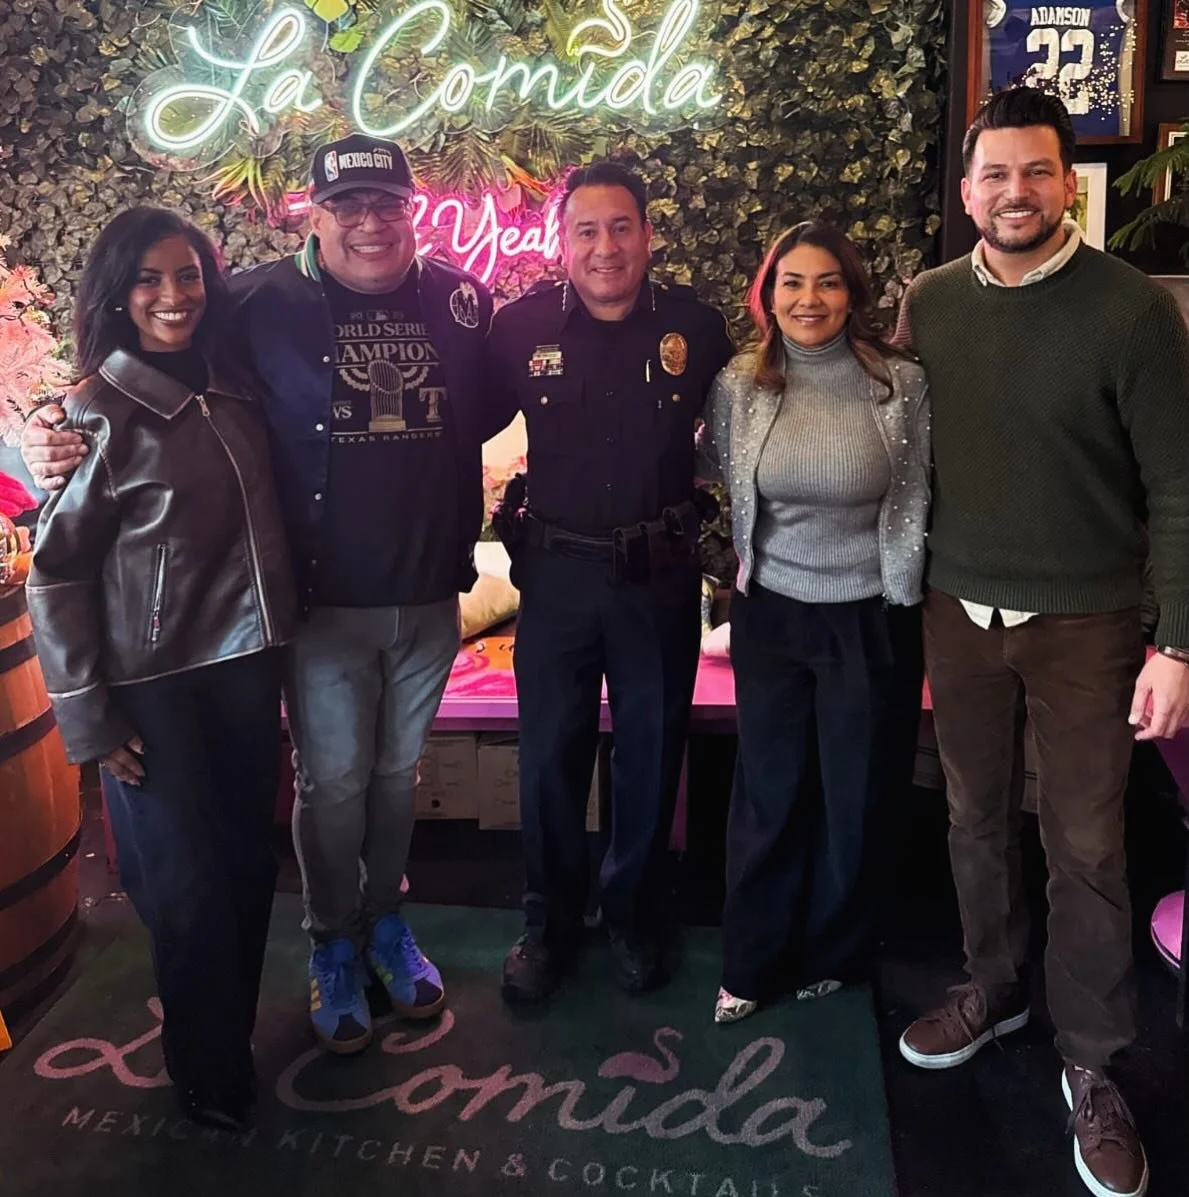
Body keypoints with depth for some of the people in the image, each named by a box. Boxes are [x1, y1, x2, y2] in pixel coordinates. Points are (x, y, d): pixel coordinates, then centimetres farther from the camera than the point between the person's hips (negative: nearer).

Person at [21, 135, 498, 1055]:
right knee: (332, 782, 9)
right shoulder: (262, 303, -9)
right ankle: (334, 945, 33)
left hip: (429, 597, 3)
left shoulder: (461, 300, 1)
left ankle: (387, 919, 41)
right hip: (324, 600, -3)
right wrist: (57, 439, -18)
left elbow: (484, 413, 14)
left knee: (398, 771, 18)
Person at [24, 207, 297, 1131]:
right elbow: (53, 573, -8)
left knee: (247, 865, 11)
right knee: (189, 885, 7)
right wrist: (90, 715, -9)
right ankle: (209, 1075, 29)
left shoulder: (233, 388, 4)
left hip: (245, 664, 4)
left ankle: (236, 1038, 34)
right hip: (154, 685, -4)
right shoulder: (104, 414, -9)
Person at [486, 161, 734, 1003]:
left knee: (651, 754, 12)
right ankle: (550, 923, 29)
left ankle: (636, 917, 33)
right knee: (550, 755, 9)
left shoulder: (695, 324, -4)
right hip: (558, 570, 0)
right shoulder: (523, 326, -4)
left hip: (661, 573, 0)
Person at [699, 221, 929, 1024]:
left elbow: (914, 501, -2)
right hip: (769, 611, 2)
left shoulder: (901, 382, -10)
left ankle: (835, 953, 35)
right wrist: (751, 568, 10)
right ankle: (751, 961, 28)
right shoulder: (740, 384, -4)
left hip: (866, 615, -1)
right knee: (767, 790, 11)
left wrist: (900, 599, 0)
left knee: (853, 793, 13)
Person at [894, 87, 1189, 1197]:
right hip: (956, 613, 3)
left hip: (1085, 625, -3)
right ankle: (993, 986, 37)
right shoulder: (928, 302, 2)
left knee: (1085, 847, 5)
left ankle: (1089, 1063, 22)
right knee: (977, 818, 15)